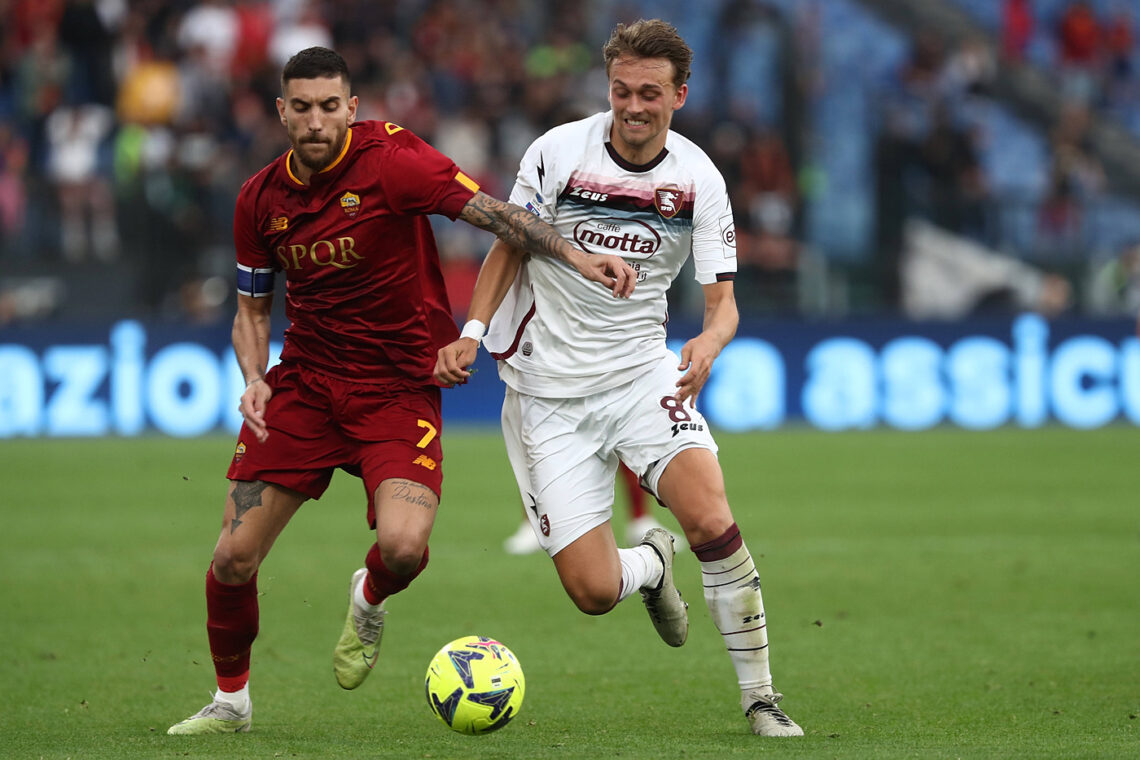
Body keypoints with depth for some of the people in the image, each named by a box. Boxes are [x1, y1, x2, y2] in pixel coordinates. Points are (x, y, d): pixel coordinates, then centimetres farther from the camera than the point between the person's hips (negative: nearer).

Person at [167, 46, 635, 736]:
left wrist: (575, 255, -31)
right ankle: (231, 701, 21)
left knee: (403, 546, -26)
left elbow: (491, 212, -18)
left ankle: (369, 604, 13)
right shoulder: (261, 199, 2)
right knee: (234, 558, -4)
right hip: (303, 383, 4)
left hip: (398, 386, -4)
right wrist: (254, 378, -5)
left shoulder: (391, 158, -13)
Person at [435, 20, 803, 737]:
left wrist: (709, 341, -27)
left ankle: (760, 696, -9)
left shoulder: (699, 178, -5)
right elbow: (510, 245, 5)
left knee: (712, 522, -25)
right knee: (594, 591, -9)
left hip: (644, 373, 1)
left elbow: (723, 299, -4)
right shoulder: (558, 151, -10)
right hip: (549, 394, -1)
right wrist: (472, 332, -9)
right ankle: (651, 564, 29)